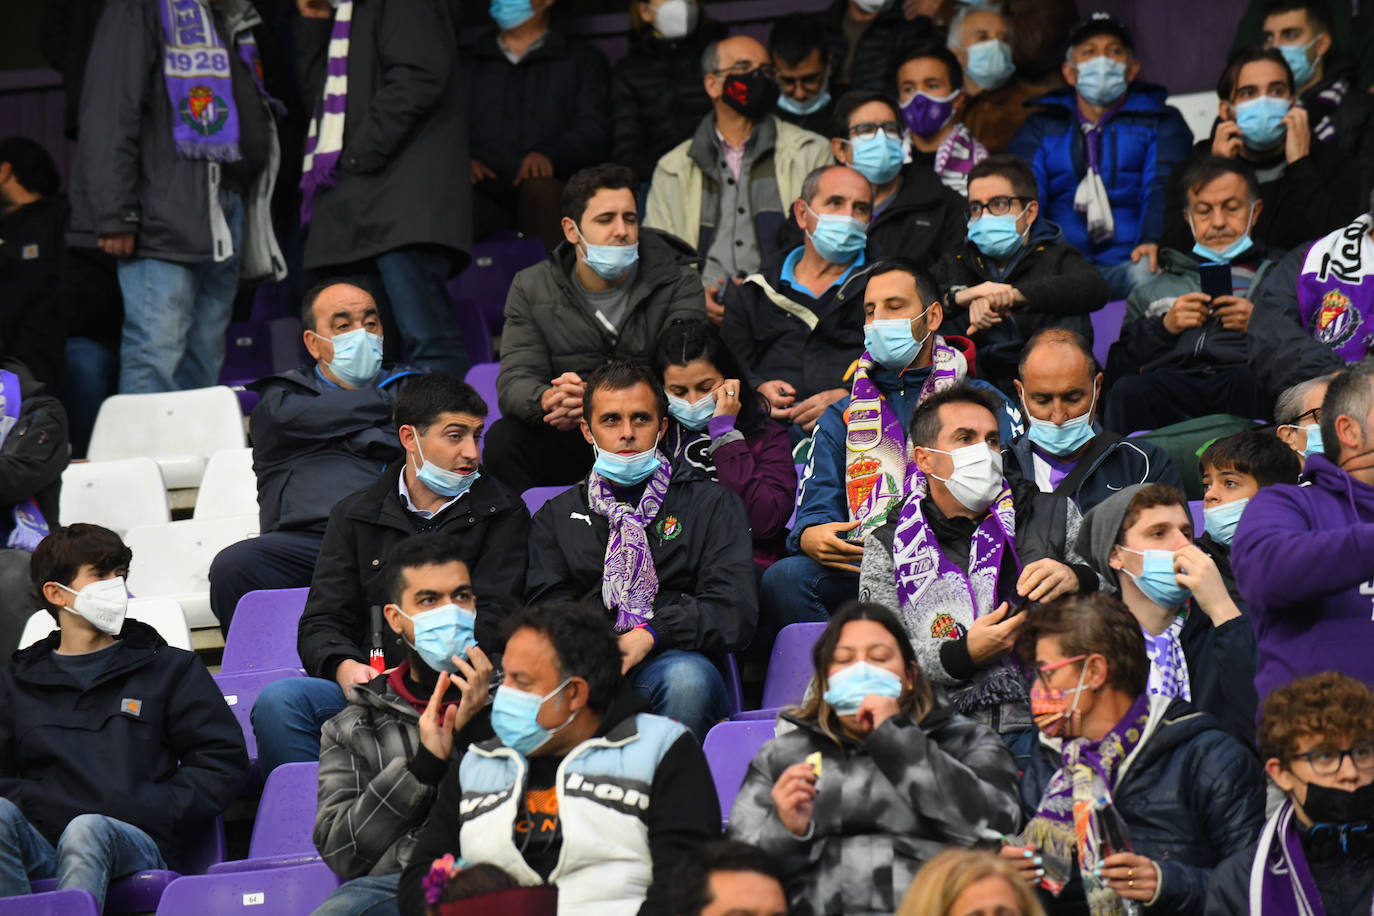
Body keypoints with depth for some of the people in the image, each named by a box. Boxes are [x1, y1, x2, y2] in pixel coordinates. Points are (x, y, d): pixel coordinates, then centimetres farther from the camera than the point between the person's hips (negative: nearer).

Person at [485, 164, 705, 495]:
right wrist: (548, 399, -33)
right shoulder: (531, 289, 4)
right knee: (503, 438, -26)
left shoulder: (679, 283, -3)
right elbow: (513, 384, -6)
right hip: (568, 445, 2)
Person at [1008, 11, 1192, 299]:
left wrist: (1154, 240, -24)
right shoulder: (1042, 127, 23)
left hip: (1128, 264, -1)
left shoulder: (1160, 122, 19)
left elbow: (1163, 186, 0)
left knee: (1149, 273, -38)